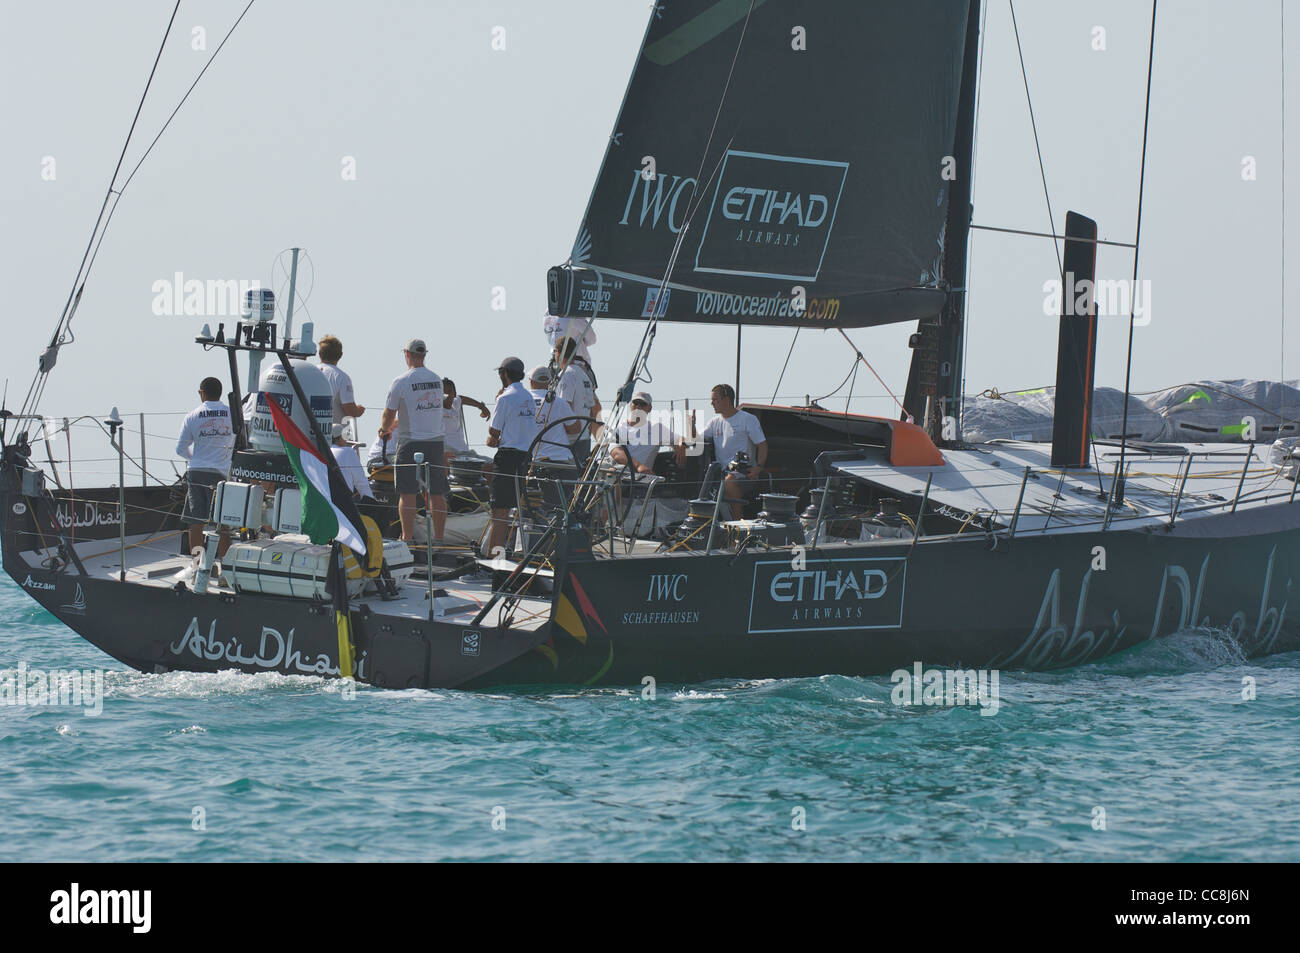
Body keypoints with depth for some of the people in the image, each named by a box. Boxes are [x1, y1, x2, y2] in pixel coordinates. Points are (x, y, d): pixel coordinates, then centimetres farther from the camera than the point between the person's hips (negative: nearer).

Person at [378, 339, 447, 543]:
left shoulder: (401, 381, -10)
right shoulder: (437, 380, 8)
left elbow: (389, 414, -5)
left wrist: (385, 429, 19)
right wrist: (392, 426, 28)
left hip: (411, 442, -5)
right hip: (436, 441, 5)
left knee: (407, 493, -1)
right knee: (437, 493, 6)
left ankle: (407, 538, -4)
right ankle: (439, 538, 8)